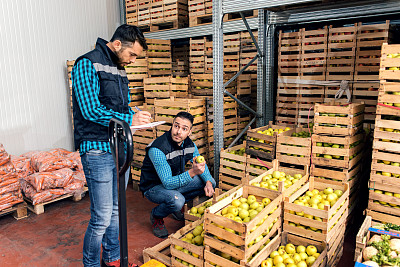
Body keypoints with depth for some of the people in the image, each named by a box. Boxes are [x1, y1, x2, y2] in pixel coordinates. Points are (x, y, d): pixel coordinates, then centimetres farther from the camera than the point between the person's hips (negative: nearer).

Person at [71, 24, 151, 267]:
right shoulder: (88, 64, -10)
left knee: (117, 211, 17)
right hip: (98, 151, -8)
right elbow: (91, 110, -19)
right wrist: (129, 119, -15)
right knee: (102, 218, -2)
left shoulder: (120, 69, 15)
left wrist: (136, 117, 2)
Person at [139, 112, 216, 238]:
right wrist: (192, 172, -45)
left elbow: (202, 165, 6)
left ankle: (176, 207, 12)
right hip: (153, 187, -7)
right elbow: (168, 183, -34)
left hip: (176, 181, 7)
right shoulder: (157, 149, -32)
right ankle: (156, 216, -2)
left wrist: (208, 182, -13)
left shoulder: (189, 144, -9)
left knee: (211, 182, 0)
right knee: (177, 200, -37)